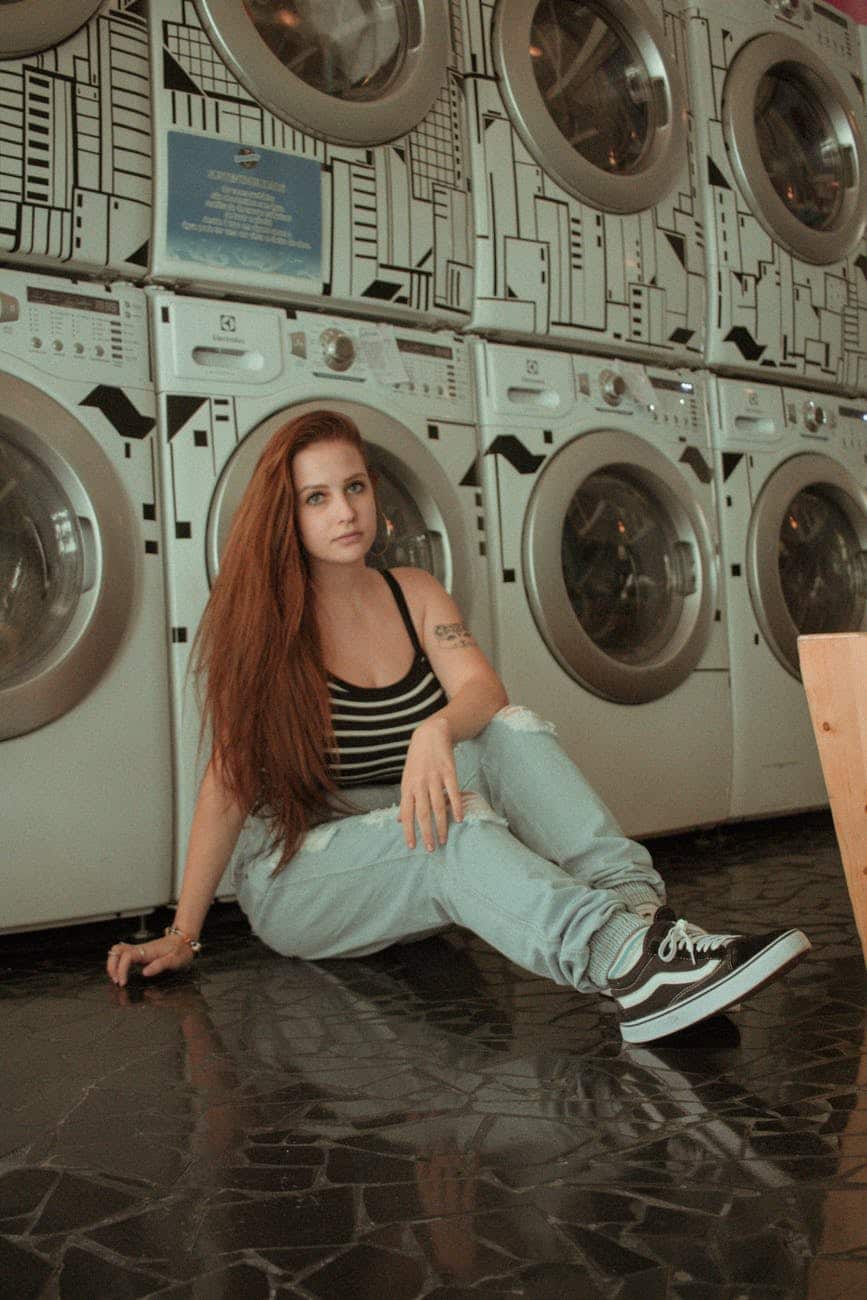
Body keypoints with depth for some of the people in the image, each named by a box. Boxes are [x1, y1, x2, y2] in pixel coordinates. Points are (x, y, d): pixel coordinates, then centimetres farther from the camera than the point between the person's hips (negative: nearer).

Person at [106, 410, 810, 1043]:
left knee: (511, 731, -23)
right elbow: (231, 775, -9)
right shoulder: (262, 621, -7)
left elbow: (484, 689, -11)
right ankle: (628, 959, -53)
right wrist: (182, 935, -12)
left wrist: (438, 729, -36)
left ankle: (637, 899, -40)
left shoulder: (415, 594, 5)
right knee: (453, 824, -35)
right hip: (293, 877, -4)